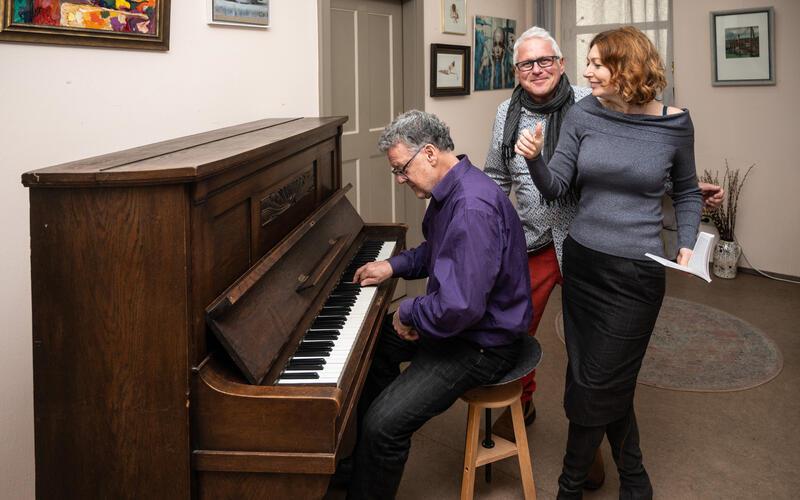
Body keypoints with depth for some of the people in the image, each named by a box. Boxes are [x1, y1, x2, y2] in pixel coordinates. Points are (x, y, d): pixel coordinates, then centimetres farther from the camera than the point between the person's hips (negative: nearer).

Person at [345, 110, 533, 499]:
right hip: (455, 318, 11)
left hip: (482, 343, -11)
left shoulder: (473, 208, -30)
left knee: (383, 425, -22)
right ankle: (365, 463, 35)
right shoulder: (449, 190, 4)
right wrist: (393, 266, 8)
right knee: (372, 344, 24)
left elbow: (460, 308, -36)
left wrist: (408, 312, -17)